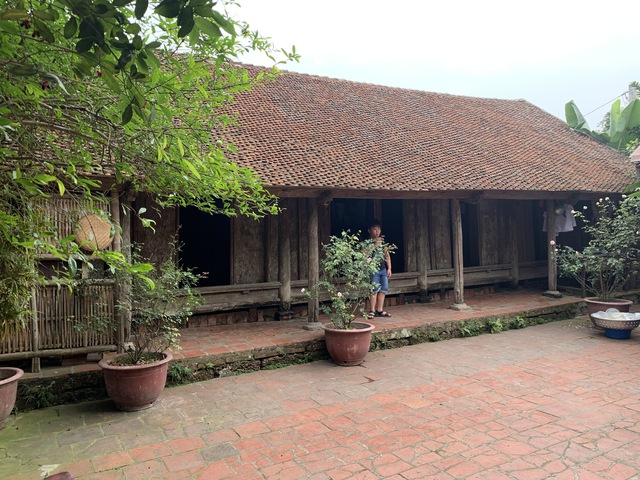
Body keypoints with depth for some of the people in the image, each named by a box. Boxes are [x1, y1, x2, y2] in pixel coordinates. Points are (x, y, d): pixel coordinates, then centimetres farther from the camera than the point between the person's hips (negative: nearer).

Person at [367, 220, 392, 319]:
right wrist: (375, 245, -23)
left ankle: (379, 310, 13)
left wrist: (389, 268, 12)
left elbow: (387, 255, 16)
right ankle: (372, 311, -2)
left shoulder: (383, 241, 14)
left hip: (383, 269, 6)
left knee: (384, 289, 5)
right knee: (375, 290, -9)